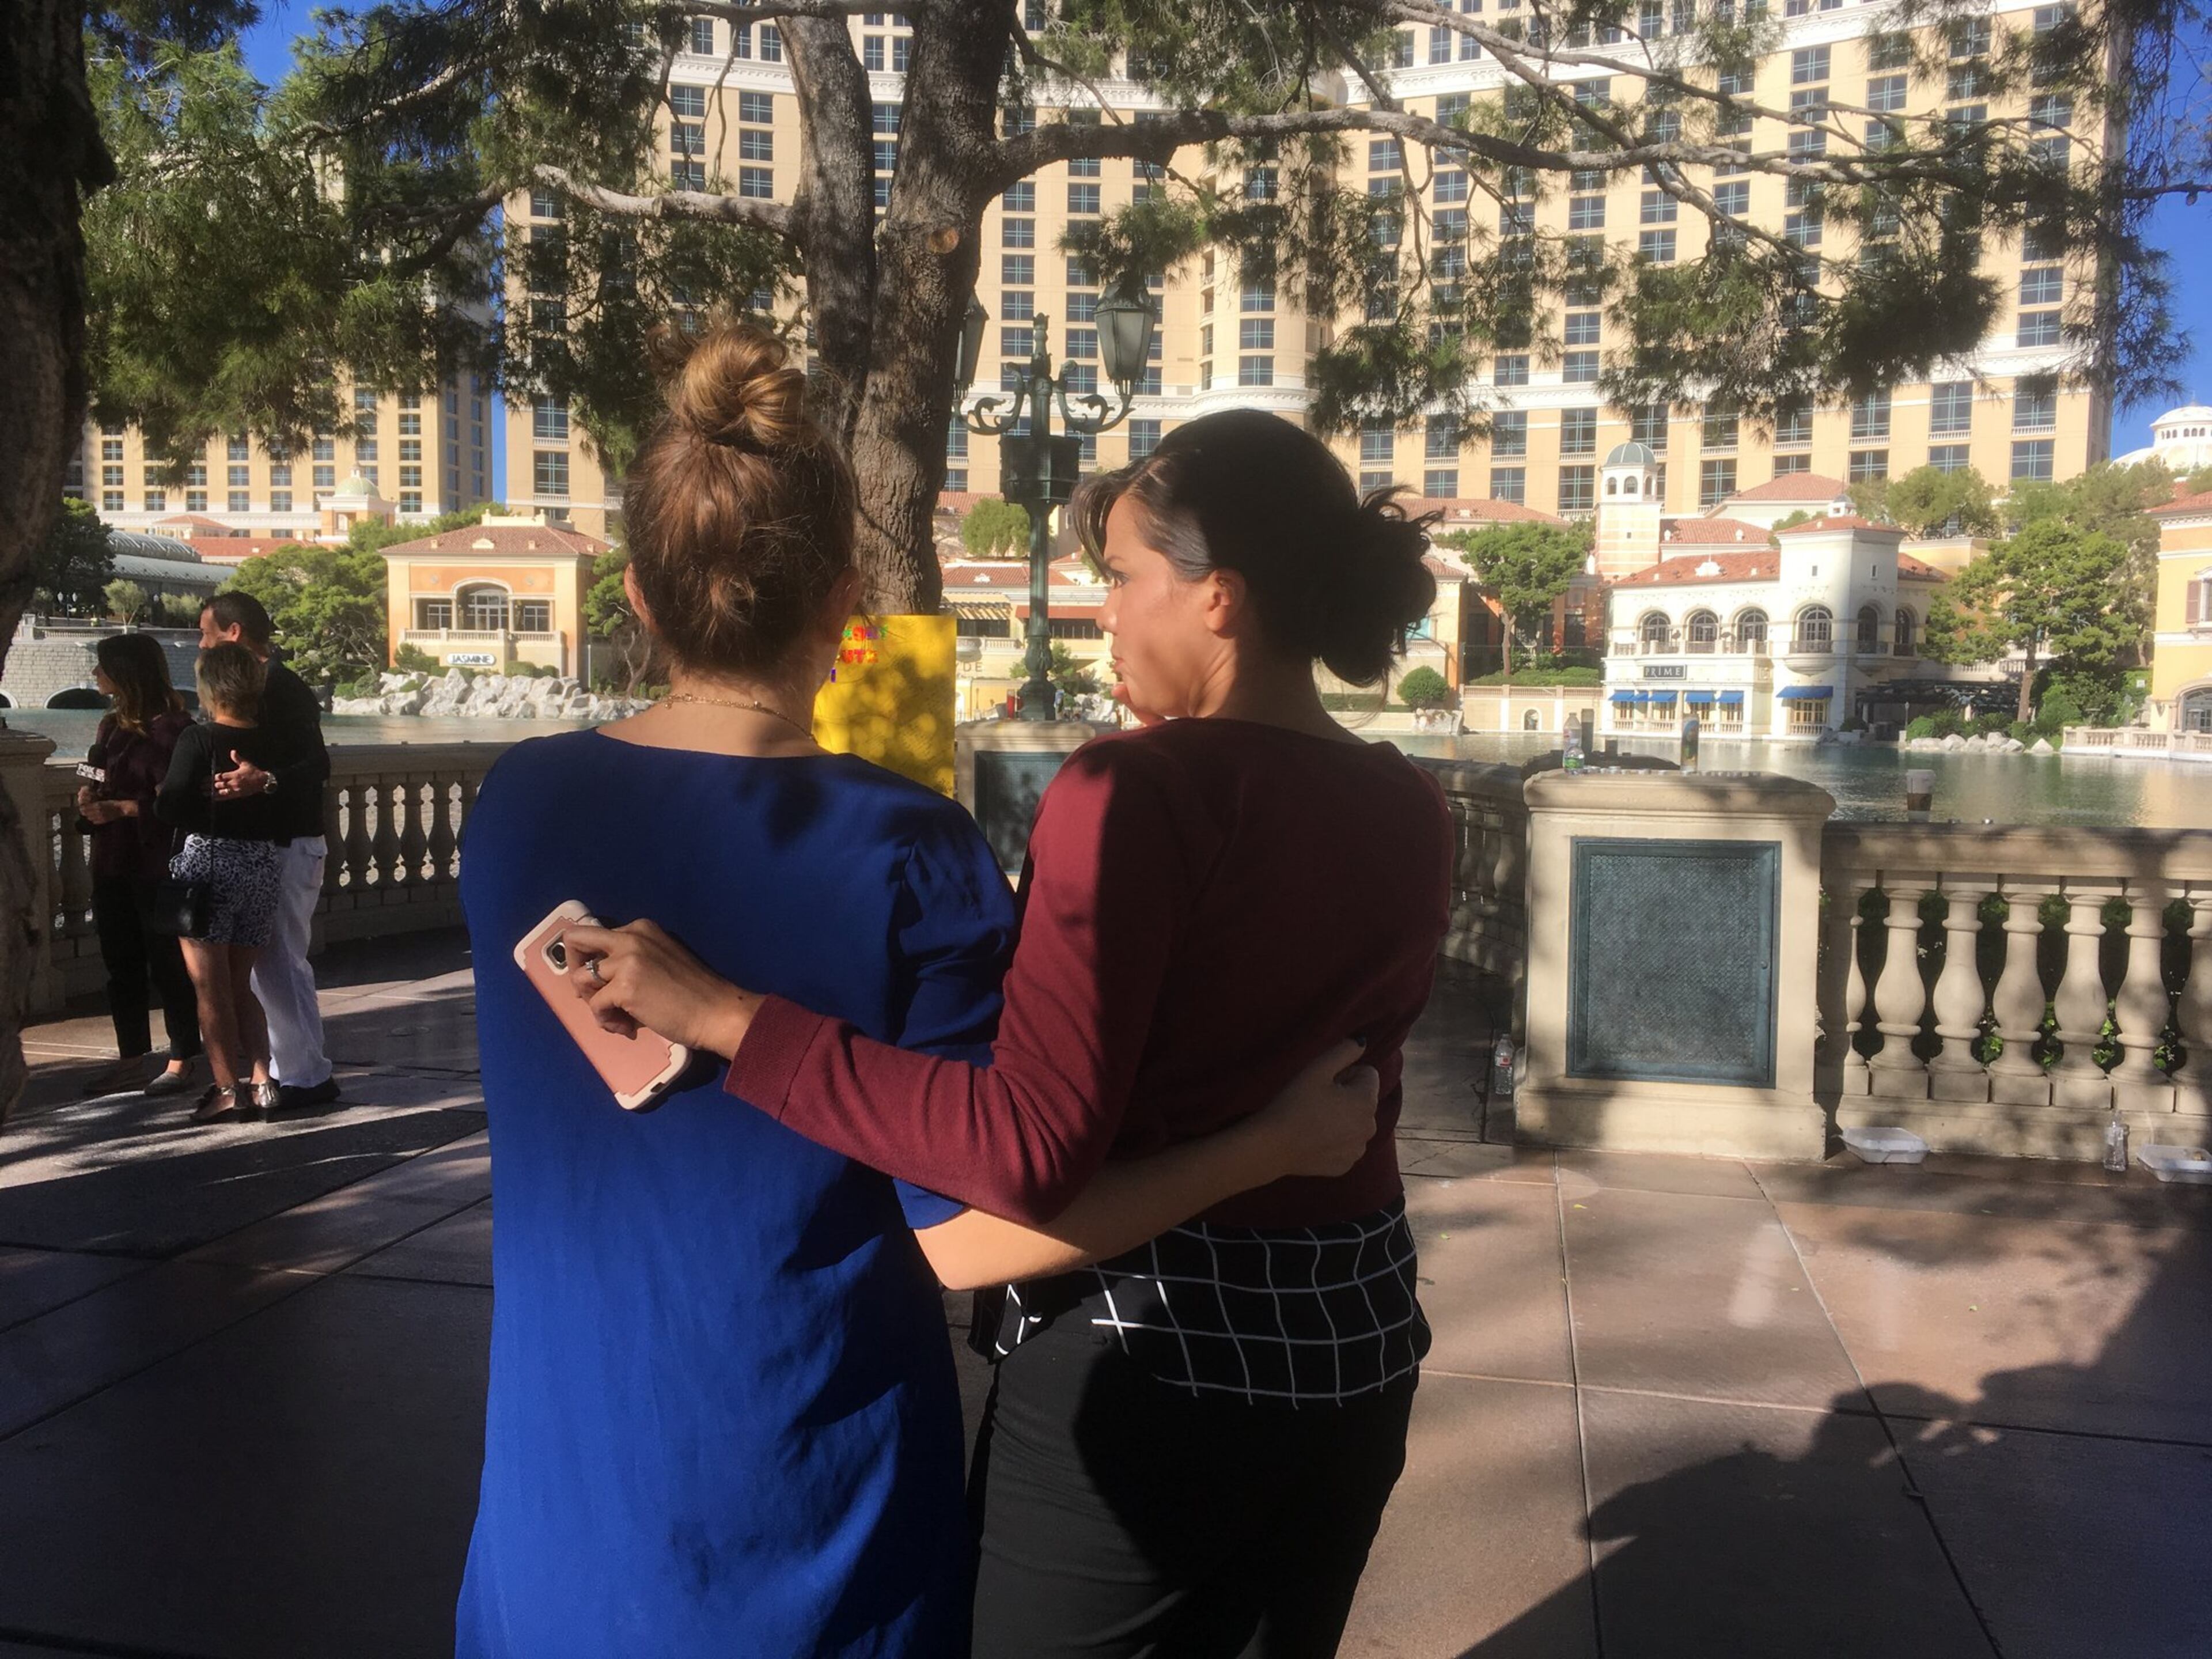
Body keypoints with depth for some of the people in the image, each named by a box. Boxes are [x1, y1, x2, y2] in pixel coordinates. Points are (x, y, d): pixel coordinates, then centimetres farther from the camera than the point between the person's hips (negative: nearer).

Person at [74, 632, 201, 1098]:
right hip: (112, 862, 8)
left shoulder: (170, 727, -12)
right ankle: (132, 1060, 21)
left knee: (167, 961, -1)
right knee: (121, 962, 12)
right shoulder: (112, 725, 14)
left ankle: (182, 1061, 8)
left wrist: (122, 808, -22)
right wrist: (89, 796, 1)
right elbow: (99, 782, 22)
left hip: (157, 863, -8)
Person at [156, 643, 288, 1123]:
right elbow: (287, 810, 2)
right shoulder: (273, 745, 2)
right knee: (240, 984, 18)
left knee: (211, 989, 6)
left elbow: (170, 808, -17)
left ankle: (228, 1089, 6)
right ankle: (261, 1080, 12)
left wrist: (209, 817, 2)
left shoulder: (198, 741, -11)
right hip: (265, 864, 5)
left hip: (209, 863, -5)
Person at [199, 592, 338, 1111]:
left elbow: (317, 765, -24)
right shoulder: (268, 687, 16)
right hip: (267, 843, 10)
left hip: (286, 846, -10)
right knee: (273, 963, 14)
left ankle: (306, 1077, 0)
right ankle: (298, 1070, 21)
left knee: (278, 963, -7)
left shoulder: (281, 689, -14)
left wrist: (264, 782, -39)